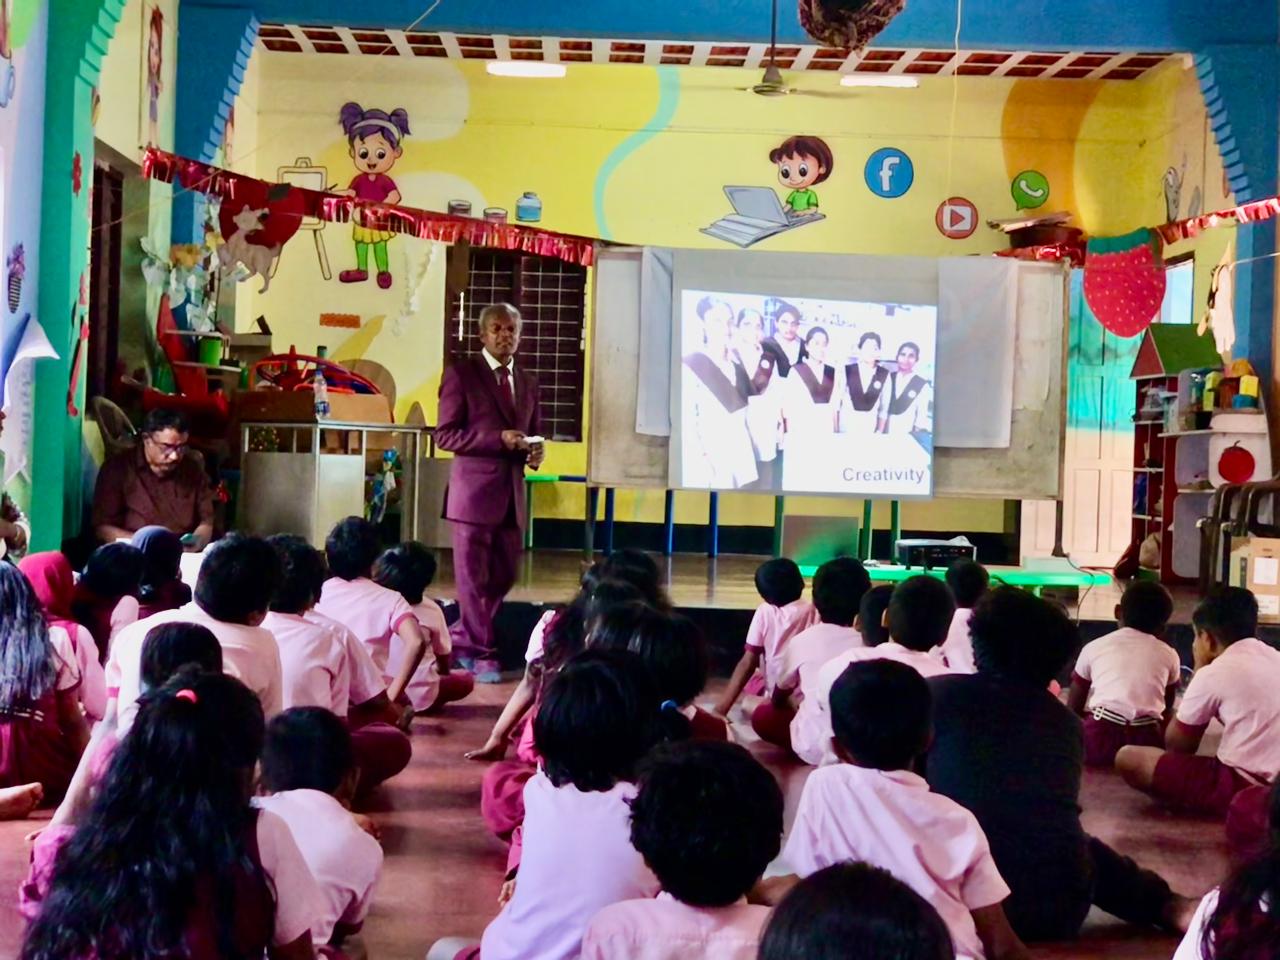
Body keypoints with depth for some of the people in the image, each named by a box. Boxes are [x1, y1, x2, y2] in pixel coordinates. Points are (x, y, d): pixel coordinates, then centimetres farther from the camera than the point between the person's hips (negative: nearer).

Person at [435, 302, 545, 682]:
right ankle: (482, 655, 9)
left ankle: (462, 638, 27)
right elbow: (445, 434, -9)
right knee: (473, 577, 0)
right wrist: (498, 438, -19)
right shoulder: (461, 374, -3)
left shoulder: (528, 383, 15)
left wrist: (535, 451, -3)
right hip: (474, 490, -6)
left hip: (512, 492, 6)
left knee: (504, 576, 10)